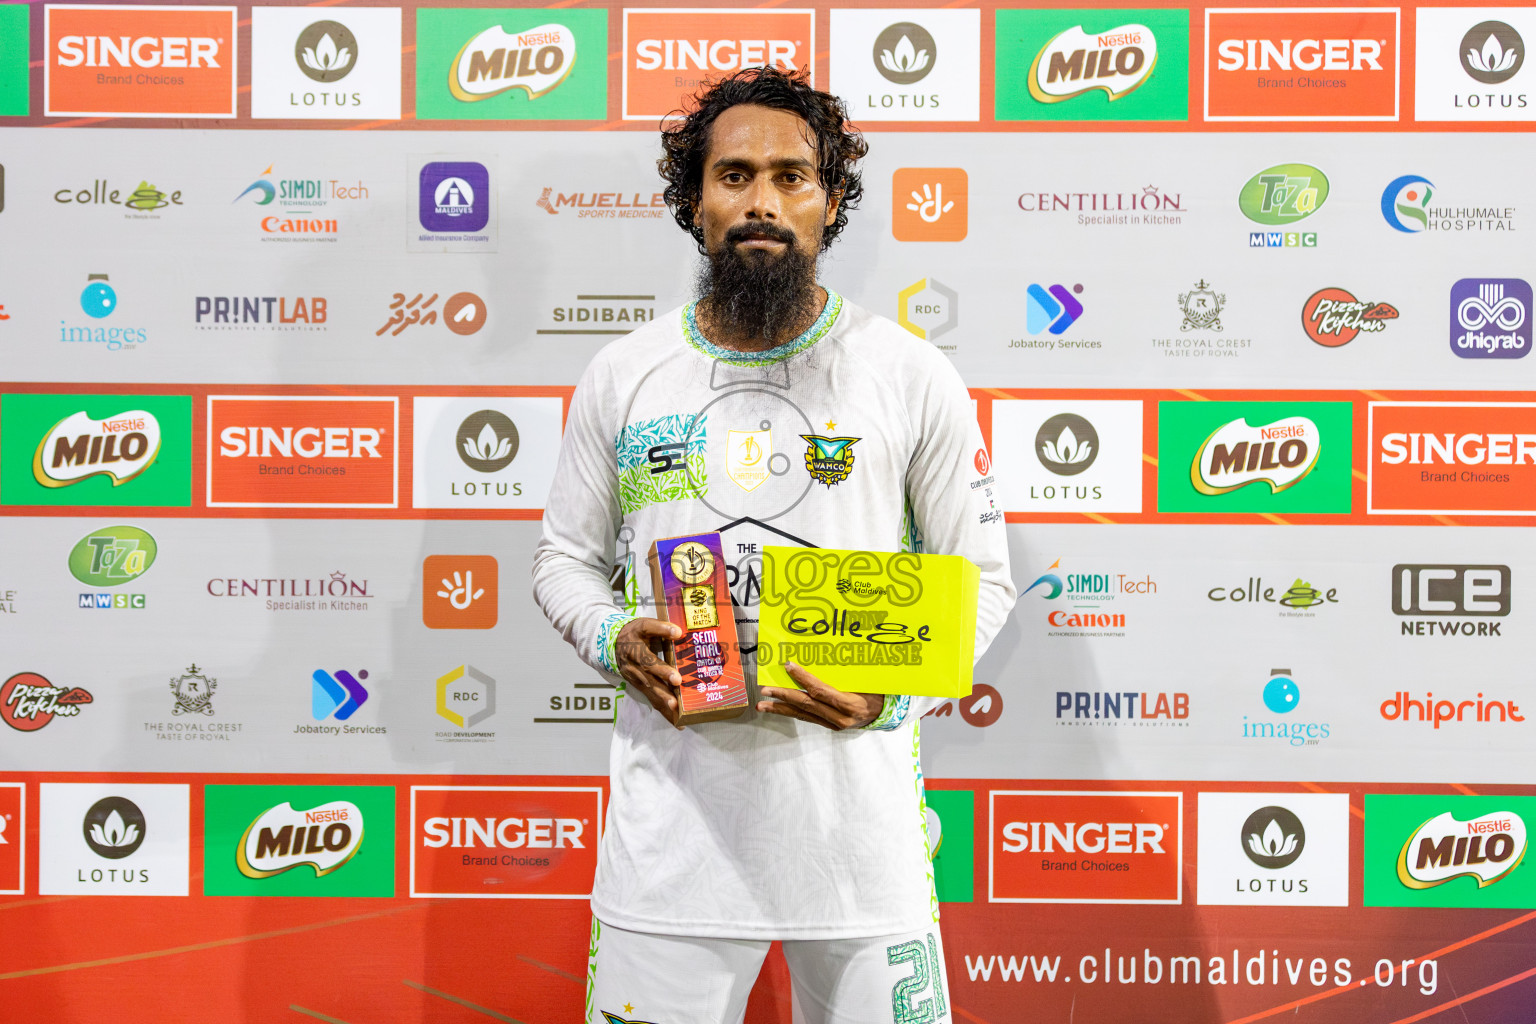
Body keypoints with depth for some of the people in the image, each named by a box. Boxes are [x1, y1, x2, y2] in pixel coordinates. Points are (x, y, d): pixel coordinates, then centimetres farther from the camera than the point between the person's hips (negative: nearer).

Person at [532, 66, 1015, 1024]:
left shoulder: (914, 378, 0)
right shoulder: (622, 378, 5)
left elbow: (982, 578, 5)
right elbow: (567, 560, 14)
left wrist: (894, 688, -13)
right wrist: (614, 642, -7)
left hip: (857, 810, -1)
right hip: (676, 818, 1)